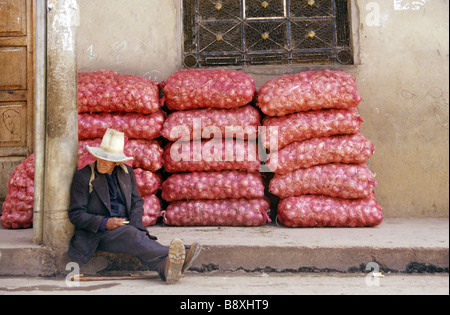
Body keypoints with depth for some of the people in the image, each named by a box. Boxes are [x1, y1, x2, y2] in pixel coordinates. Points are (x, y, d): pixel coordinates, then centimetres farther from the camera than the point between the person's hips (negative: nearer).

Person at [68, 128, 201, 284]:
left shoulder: (127, 172, 9)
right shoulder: (83, 177, -5)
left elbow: (136, 202, 10)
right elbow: (76, 214, -7)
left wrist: (134, 227, -10)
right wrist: (104, 223, -21)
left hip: (126, 228, 5)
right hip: (98, 234, -5)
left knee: (141, 241, -30)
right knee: (131, 236, -35)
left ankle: (167, 268, -61)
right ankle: (176, 257, -58)